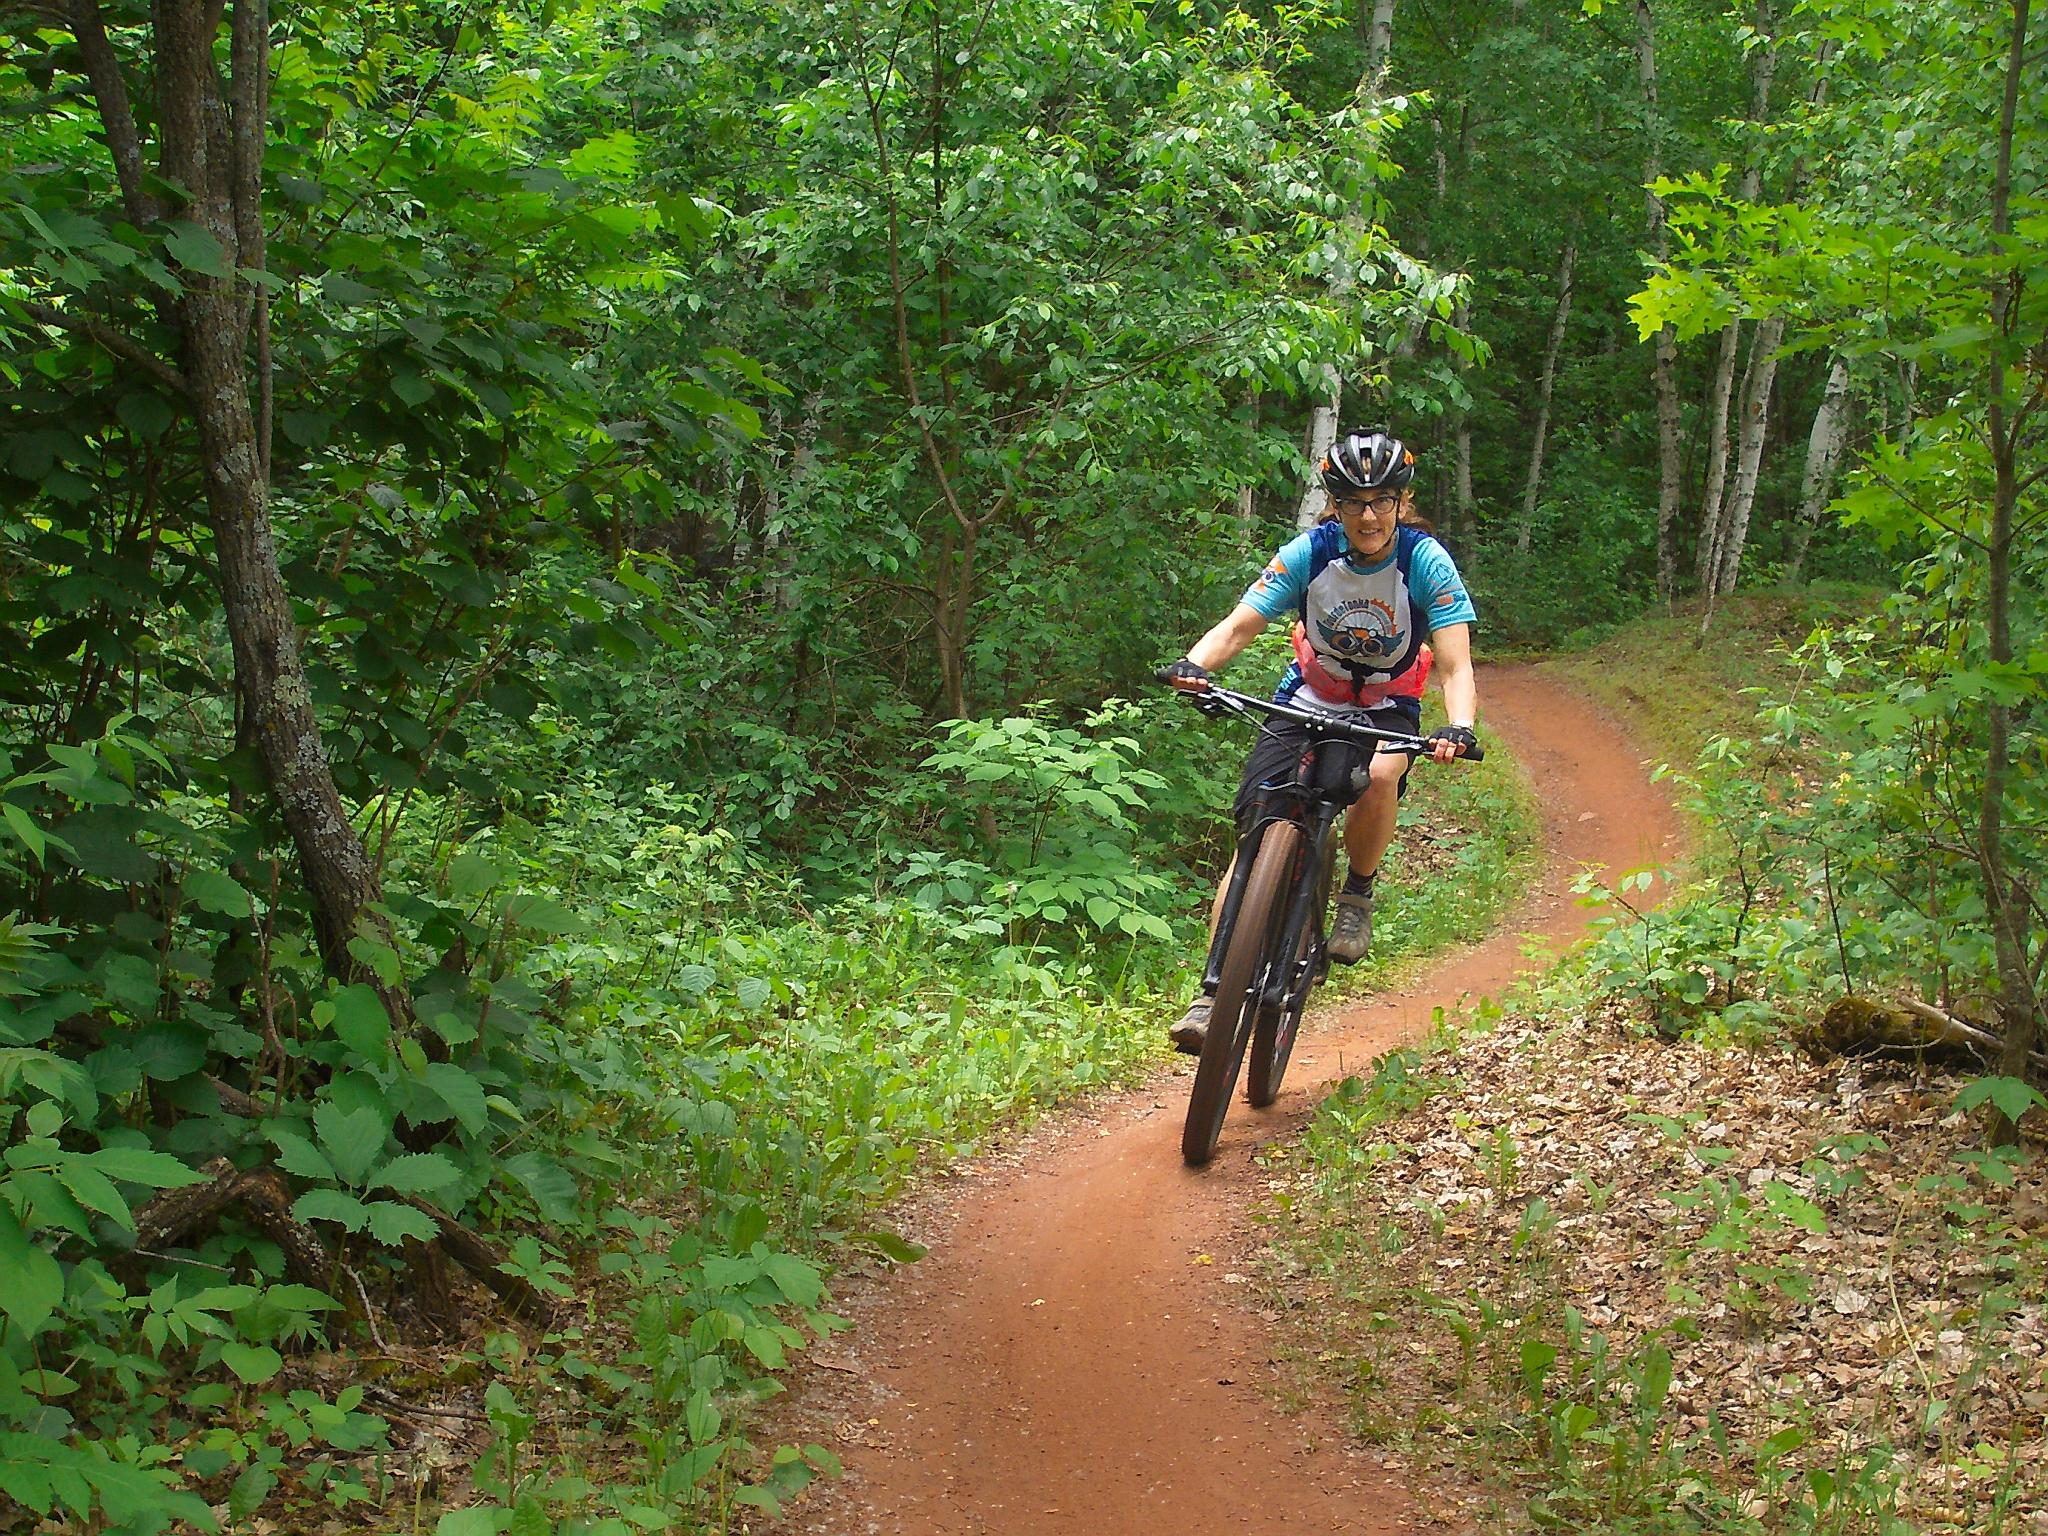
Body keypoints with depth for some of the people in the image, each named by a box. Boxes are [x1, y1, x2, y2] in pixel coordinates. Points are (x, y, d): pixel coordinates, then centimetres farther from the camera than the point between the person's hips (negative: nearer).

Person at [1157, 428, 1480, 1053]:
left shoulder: (1426, 561, -19)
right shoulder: (1310, 551, -16)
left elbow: (1456, 666, -24)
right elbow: (1239, 625, -20)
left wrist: (1459, 728, -45)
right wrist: (1194, 664, -42)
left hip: (1386, 711, -1)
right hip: (1306, 700, 1)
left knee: (1378, 776, -37)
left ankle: (1357, 894, -7)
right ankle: (1213, 993, -13)